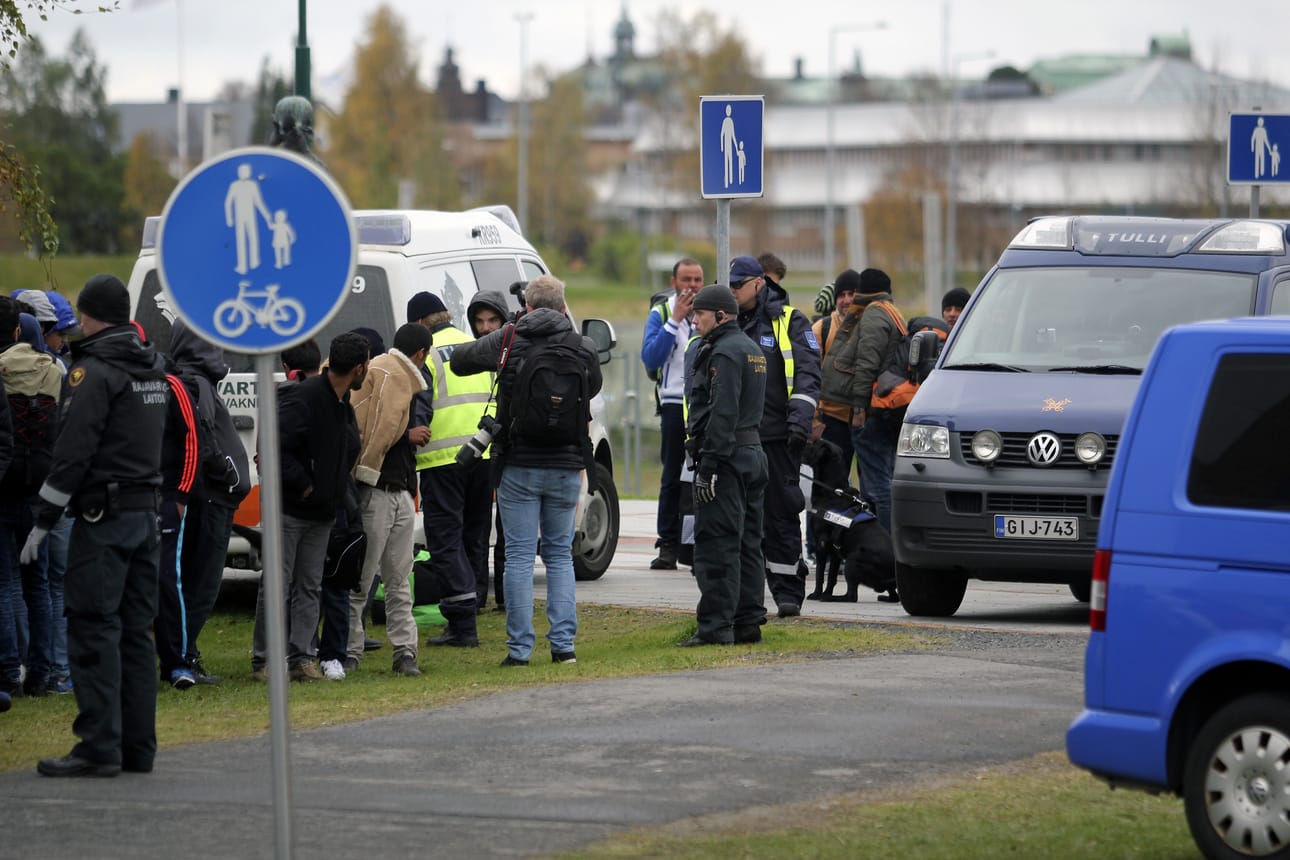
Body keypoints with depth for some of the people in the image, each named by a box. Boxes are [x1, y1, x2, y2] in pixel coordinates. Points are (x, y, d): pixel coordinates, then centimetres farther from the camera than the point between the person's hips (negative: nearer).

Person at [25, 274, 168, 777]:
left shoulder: (94, 369, -12)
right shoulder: (153, 368, 15)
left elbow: (74, 449, -16)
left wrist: (44, 520, -12)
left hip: (104, 514, -8)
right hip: (148, 510, 8)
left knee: (94, 629, -7)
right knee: (136, 631, 10)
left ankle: (99, 747, -11)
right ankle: (138, 747, 11)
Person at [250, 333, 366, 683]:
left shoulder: (343, 405, 10)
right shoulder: (304, 398, -19)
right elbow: (275, 444, -24)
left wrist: (335, 492, 8)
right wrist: (301, 483, -18)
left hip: (321, 512, 9)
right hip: (290, 509, -9)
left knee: (309, 587, 9)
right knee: (277, 586, -3)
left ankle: (301, 657, 12)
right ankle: (263, 660, 2)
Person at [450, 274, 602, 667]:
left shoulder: (507, 340, -5)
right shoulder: (583, 348, -1)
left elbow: (458, 361, 7)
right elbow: (593, 389, 17)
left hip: (518, 466, -2)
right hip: (566, 467, 2)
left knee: (520, 556, 2)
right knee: (560, 554, 12)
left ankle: (519, 647, -2)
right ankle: (563, 644, 5)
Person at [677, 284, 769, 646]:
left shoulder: (725, 353, -14)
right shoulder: (751, 349, 19)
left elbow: (722, 413, -21)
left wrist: (708, 466, -22)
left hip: (727, 456, -11)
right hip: (753, 452, 11)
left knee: (716, 546, -9)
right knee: (747, 545, 12)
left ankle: (715, 627, -11)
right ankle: (748, 622, 14)